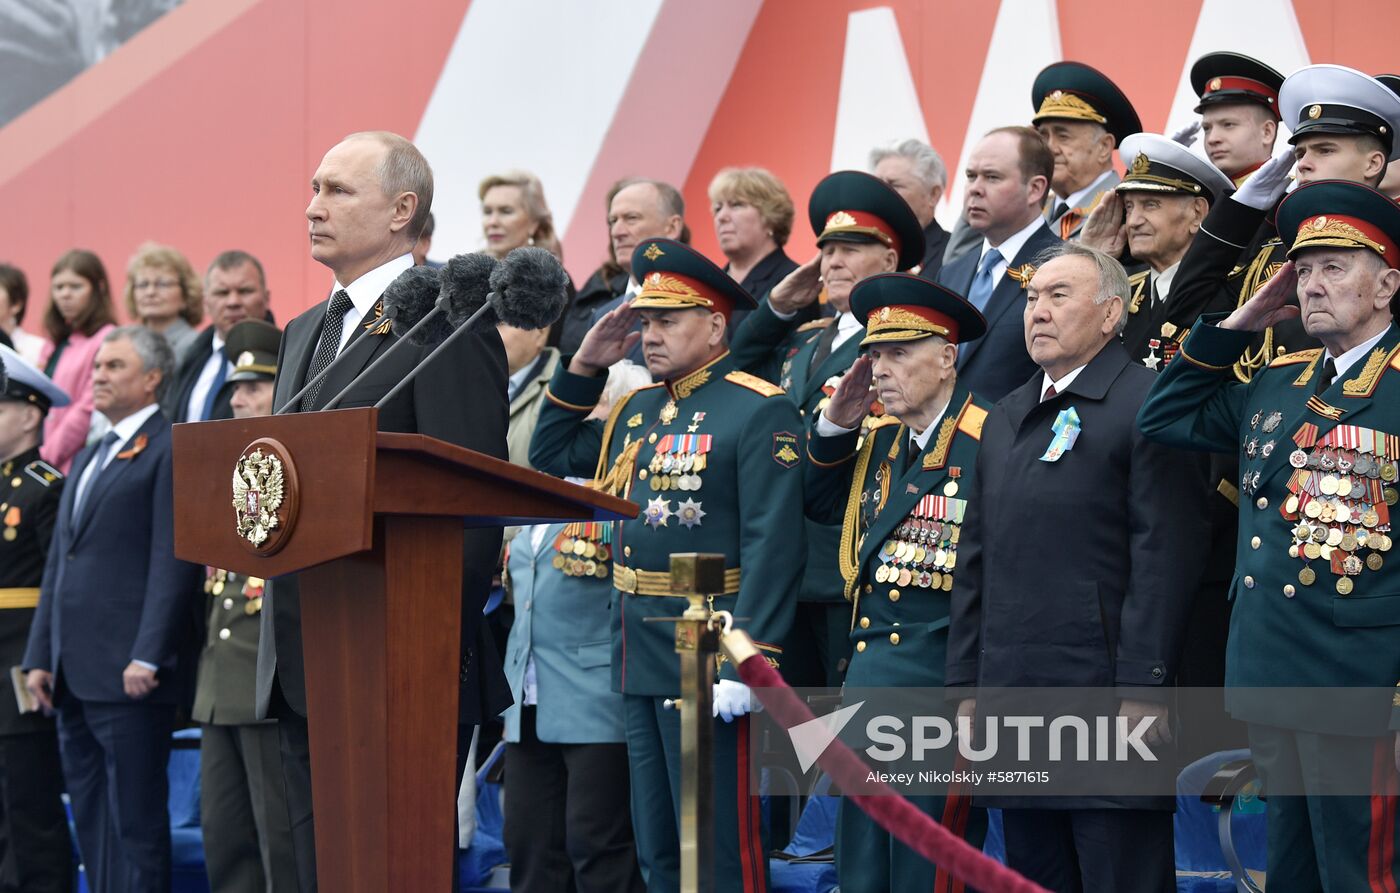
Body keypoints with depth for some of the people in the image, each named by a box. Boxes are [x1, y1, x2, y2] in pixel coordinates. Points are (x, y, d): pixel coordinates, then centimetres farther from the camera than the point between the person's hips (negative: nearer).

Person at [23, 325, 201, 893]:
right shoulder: (88, 459, 22)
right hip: (76, 675, 9)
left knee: (136, 825, -6)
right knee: (92, 825, 10)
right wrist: (40, 656, 14)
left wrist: (148, 656, -19)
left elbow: (173, 562, -13)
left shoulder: (172, 451, -5)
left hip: (130, 674, -9)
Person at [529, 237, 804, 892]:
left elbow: (773, 548, -18)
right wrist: (583, 367, 13)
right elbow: (548, 459, 24)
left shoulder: (759, 412, -11)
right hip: (638, 657, 8)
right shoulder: (636, 409, 15)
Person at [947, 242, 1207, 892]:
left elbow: (1163, 558, -13)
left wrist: (1143, 690, -18)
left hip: (1108, 704, -7)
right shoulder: (1006, 419, 19)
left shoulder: (1145, 405, -5)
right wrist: (967, 686, 14)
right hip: (1012, 696, 7)